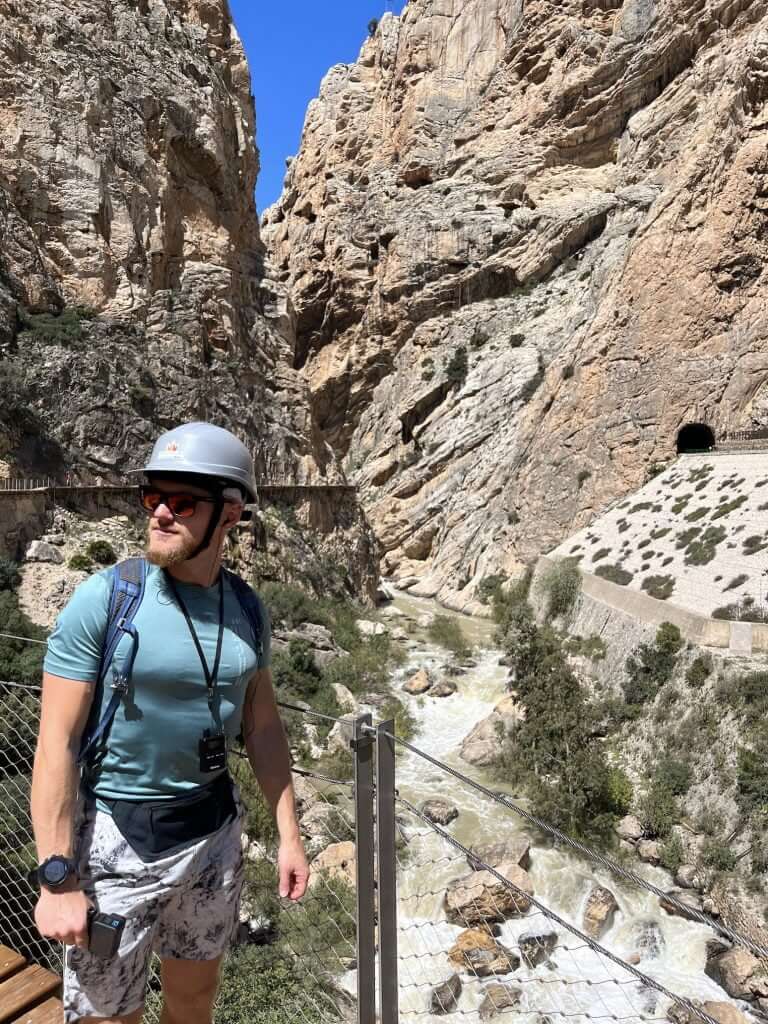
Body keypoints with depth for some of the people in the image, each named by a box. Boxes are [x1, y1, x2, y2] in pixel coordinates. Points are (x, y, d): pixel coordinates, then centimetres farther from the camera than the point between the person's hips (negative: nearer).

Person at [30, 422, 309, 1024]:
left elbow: (262, 727, 6)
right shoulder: (103, 600, -16)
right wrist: (57, 878, -15)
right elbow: (56, 743, -14)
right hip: (115, 839, -4)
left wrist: (289, 834, 6)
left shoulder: (246, 610, -3)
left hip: (214, 831, 4)